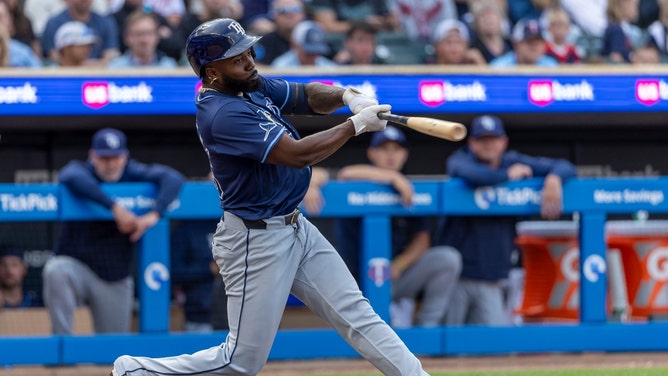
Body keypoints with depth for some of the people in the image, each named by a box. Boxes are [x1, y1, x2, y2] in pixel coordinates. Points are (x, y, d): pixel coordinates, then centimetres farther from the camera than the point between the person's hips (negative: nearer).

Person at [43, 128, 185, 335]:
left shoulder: (133, 174, -2)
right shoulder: (80, 170, -8)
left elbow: (173, 178, -15)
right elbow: (71, 178, -34)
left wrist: (154, 214, -32)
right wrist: (115, 207, -41)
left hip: (115, 279, 3)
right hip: (76, 266, -3)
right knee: (55, 271, -36)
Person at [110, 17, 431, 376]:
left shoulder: (253, 87, 4)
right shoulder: (222, 115, -25)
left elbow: (308, 95, 12)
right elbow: (298, 153, -28)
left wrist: (346, 96, -10)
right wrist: (356, 124, -19)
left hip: (295, 227, 9)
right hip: (258, 240, -9)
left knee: (354, 313, 7)